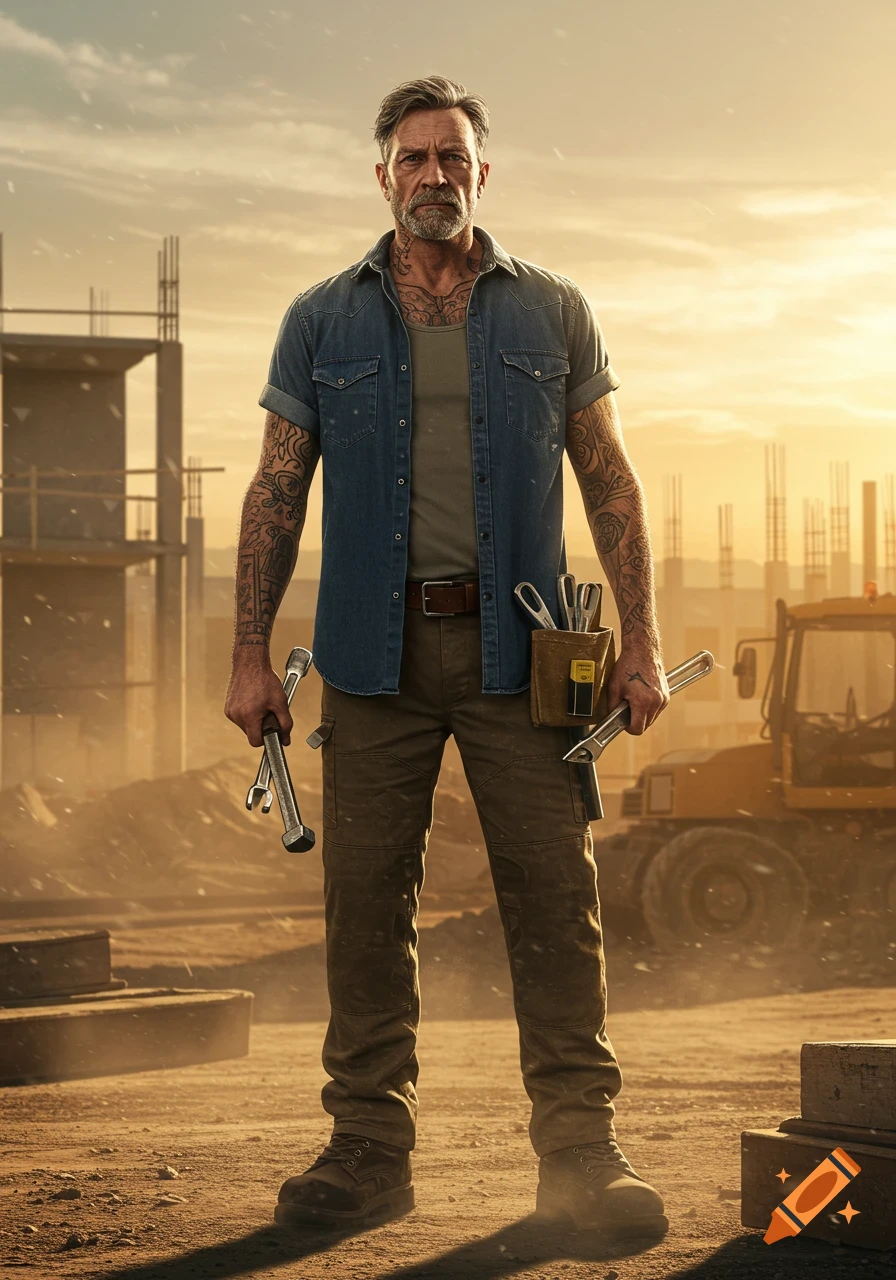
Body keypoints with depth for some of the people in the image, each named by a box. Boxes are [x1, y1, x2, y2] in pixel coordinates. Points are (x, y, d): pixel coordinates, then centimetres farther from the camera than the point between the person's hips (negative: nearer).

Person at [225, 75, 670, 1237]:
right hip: (375, 650, 1)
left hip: (518, 648, 0)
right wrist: (250, 652, 1)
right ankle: (370, 1148, 9)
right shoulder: (323, 322, 9)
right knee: (366, 899, 1)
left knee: (556, 894, -5)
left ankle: (581, 1150, -1)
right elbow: (277, 492, 9)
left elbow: (609, 481, 9)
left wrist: (640, 642, 0)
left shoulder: (552, 315, 9)